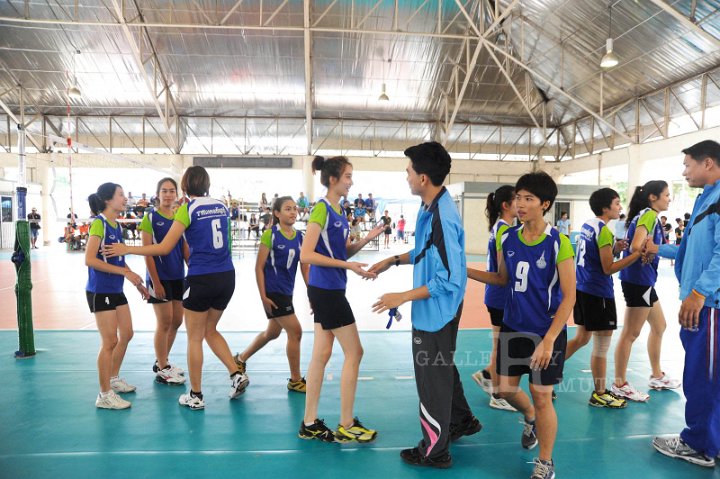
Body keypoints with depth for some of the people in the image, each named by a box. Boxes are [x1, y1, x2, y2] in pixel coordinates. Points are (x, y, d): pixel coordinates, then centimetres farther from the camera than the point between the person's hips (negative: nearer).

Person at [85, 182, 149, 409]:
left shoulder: (117, 225, 10)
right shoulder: (99, 223, -15)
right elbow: (89, 259, -22)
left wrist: (137, 282, 16)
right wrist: (125, 272, -24)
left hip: (116, 290, 9)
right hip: (100, 291, -9)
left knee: (126, 334, 16)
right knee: (110, 342, -3)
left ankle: (113, 378, 35)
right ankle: (105, 395, 10)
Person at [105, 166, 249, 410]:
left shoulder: (187, 209, -8)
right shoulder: (221, 207, 8)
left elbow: (164, 248, -11)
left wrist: (127, 249, -2)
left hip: (201, 280, -6)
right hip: (226, 277, 6)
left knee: (194, 338, 9)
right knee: (210, 330, 23)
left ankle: (196, 396, 18)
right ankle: (236, 374, 12)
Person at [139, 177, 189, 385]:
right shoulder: (150, 217, -7)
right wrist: (155, 282, -15)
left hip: (178, 277, 6)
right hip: (160, 277, -6)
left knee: (176, 321, 11)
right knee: (165, 323, 0)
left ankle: (162, 361, 29)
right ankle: (162, 370, 14)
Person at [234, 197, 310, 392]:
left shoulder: (299, 237, 5)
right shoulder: (270, 234, -12)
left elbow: (305, 268, 7)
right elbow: (259, 268, -11)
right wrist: (263, 297, -15)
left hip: (286, 292, 8)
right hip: (273, 292, -7)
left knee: (273, 332, 20)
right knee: (295, 331, -7)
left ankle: (241, 359, 42)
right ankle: (295, 380, 9)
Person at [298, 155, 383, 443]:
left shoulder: (338, 210, 12)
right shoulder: (321, 208, -14)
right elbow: (306, 255, -20)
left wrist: (366, 239, 1)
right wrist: (347, 265, -21)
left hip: (328, 290, 9)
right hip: (326, 290, -9)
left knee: (322, 354, 11)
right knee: (354, 352, -1)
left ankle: (309, 424, 20)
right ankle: (346, 426, 11)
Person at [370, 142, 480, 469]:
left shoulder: (442, 218, -29)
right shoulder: (431, 207, 1)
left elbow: (450, 280, -28)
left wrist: (404, 297, -25)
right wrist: (393, 260, 10)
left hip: (435, 312, -10)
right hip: (437, 310, 10)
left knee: (432, 378, 8)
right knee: (443, 369, 27)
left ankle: (435, 451, 27)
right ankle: (462, 421, 49)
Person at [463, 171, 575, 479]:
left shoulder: (558, 243, -17)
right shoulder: (507, 239, -2)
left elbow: (569, 297, -15)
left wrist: (548, 340, -21)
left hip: (547, 332, -5)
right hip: (512, 327, 5)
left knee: (541, 396, 4)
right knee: (506, 388, 13)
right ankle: (530, 419, 48)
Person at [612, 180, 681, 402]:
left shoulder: (648, 216, 15)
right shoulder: (649, 215, -14)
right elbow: (635, 247, -28)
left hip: (644, 280, 10)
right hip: (638, 280, -10)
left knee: (659, 327, 20)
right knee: (630, 333, -3)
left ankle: (657, 377, 34)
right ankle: (619, 385, 7)